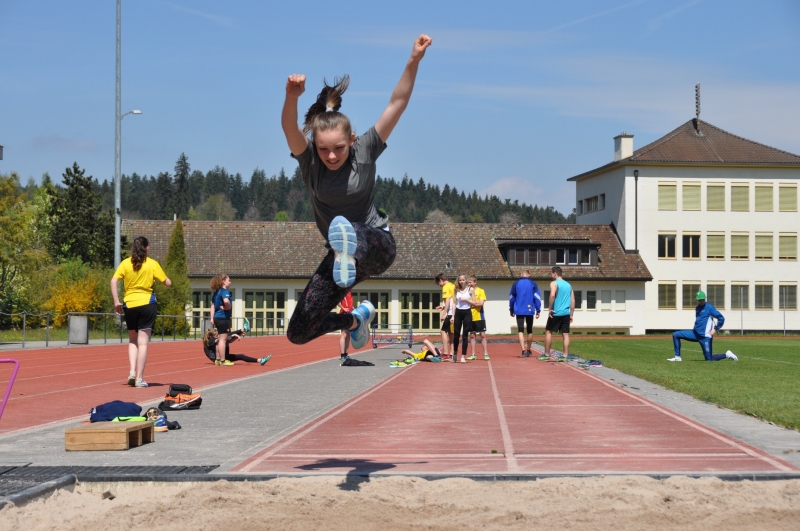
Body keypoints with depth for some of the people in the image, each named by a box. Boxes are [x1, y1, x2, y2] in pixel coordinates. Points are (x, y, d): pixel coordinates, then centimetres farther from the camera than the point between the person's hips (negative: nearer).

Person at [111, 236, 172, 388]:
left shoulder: (125, 263, 3)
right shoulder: (152, 264, -1)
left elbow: (113, 281, -7)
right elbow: (168, 283, -1)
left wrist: (116, 302, -3)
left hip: (129, 304, 2)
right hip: (147, 303, -2)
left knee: (132, 340, 18)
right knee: (143, 342, 0)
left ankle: (132, 371, 2)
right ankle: (139, 378, -2)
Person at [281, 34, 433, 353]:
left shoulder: (365, 151, -11)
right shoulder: (308, 159, -11)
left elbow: (396, 105, -16)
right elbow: (290, 128, -32)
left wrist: (414, 61, -28)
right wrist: (292, 97, -53)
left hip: (378, 245, -3)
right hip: (342, 255, 3)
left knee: (354, 234, -41)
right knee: (297, 334, 5)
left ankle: (348, 251, -77)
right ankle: (356, 319, 30)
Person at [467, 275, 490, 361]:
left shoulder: (481, 291, -4)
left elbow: (481, 303, -14)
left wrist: (471, 303, -12)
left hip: (479, 317, -4)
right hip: (470, 317, 4)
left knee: (482, 335, -2)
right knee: (472, 335, 7)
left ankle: (486, 354, 0)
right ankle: (473, 354, 11)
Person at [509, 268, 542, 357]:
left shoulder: (516, 283, 3)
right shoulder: (533, 283, 1)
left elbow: (511, 297, 7)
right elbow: (537, 297, -3)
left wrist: (511, 310, 17)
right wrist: (538, 311, 1)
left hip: (519, 311, -1)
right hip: (530, 311, 1)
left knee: (521, 331, -3)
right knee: (529, 331, 16)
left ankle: (524, 351, -18)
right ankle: (528, 350, 26)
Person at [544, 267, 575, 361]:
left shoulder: (554, 283, -4)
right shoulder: (568, 285, 16)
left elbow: (552, 295, -23)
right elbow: (573, 301, 13)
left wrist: (550, 309, -16)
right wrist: (571, 315, 15)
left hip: (556, 313, -5)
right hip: (566, 313, 6)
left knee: (548, 331, 6)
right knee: (565, 334, 3)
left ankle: (546, 354, 7)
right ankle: (565, 356, 0)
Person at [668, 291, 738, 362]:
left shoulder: (709, 307, -9)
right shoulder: (697, 308, 13)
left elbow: (721, 318, -11)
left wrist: (715, 329, -15)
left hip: (705, 336, -7)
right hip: (695, 334, 7)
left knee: (709, 359, -7)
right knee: (676, 335, 1)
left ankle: (727, 355, 14)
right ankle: (677, 357, 4)